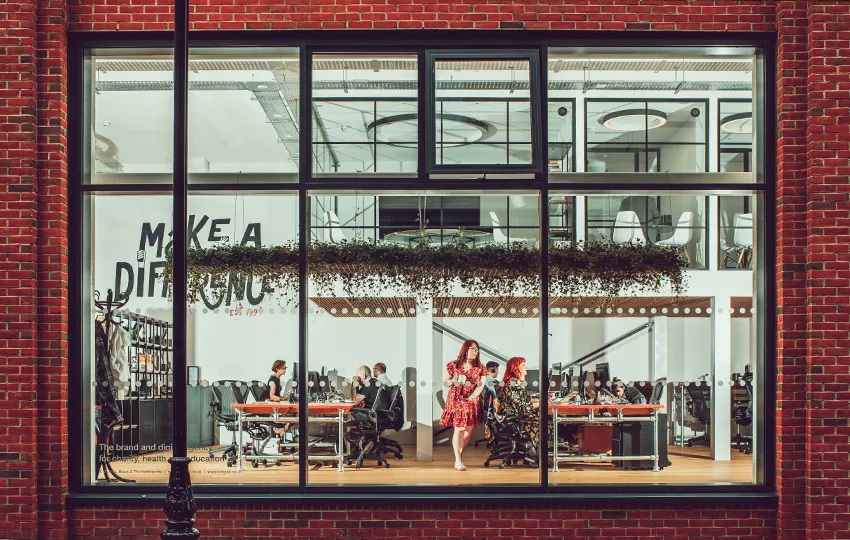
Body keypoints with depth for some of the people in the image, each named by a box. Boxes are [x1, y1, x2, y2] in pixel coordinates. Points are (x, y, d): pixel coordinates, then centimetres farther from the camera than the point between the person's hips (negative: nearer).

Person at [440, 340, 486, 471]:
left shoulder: (480, 368, 6)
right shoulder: (453, 365, 4)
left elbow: (481, 386, -3)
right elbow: (444, 381, 8)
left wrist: (472, 396, -19)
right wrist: (452, 382, -14)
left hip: (472, 401, 3)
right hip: (455, 400, -3)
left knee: (468, 430, 3)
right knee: (458, 429, -9)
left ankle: (459, 455, 21)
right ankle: (458, 461, -9)